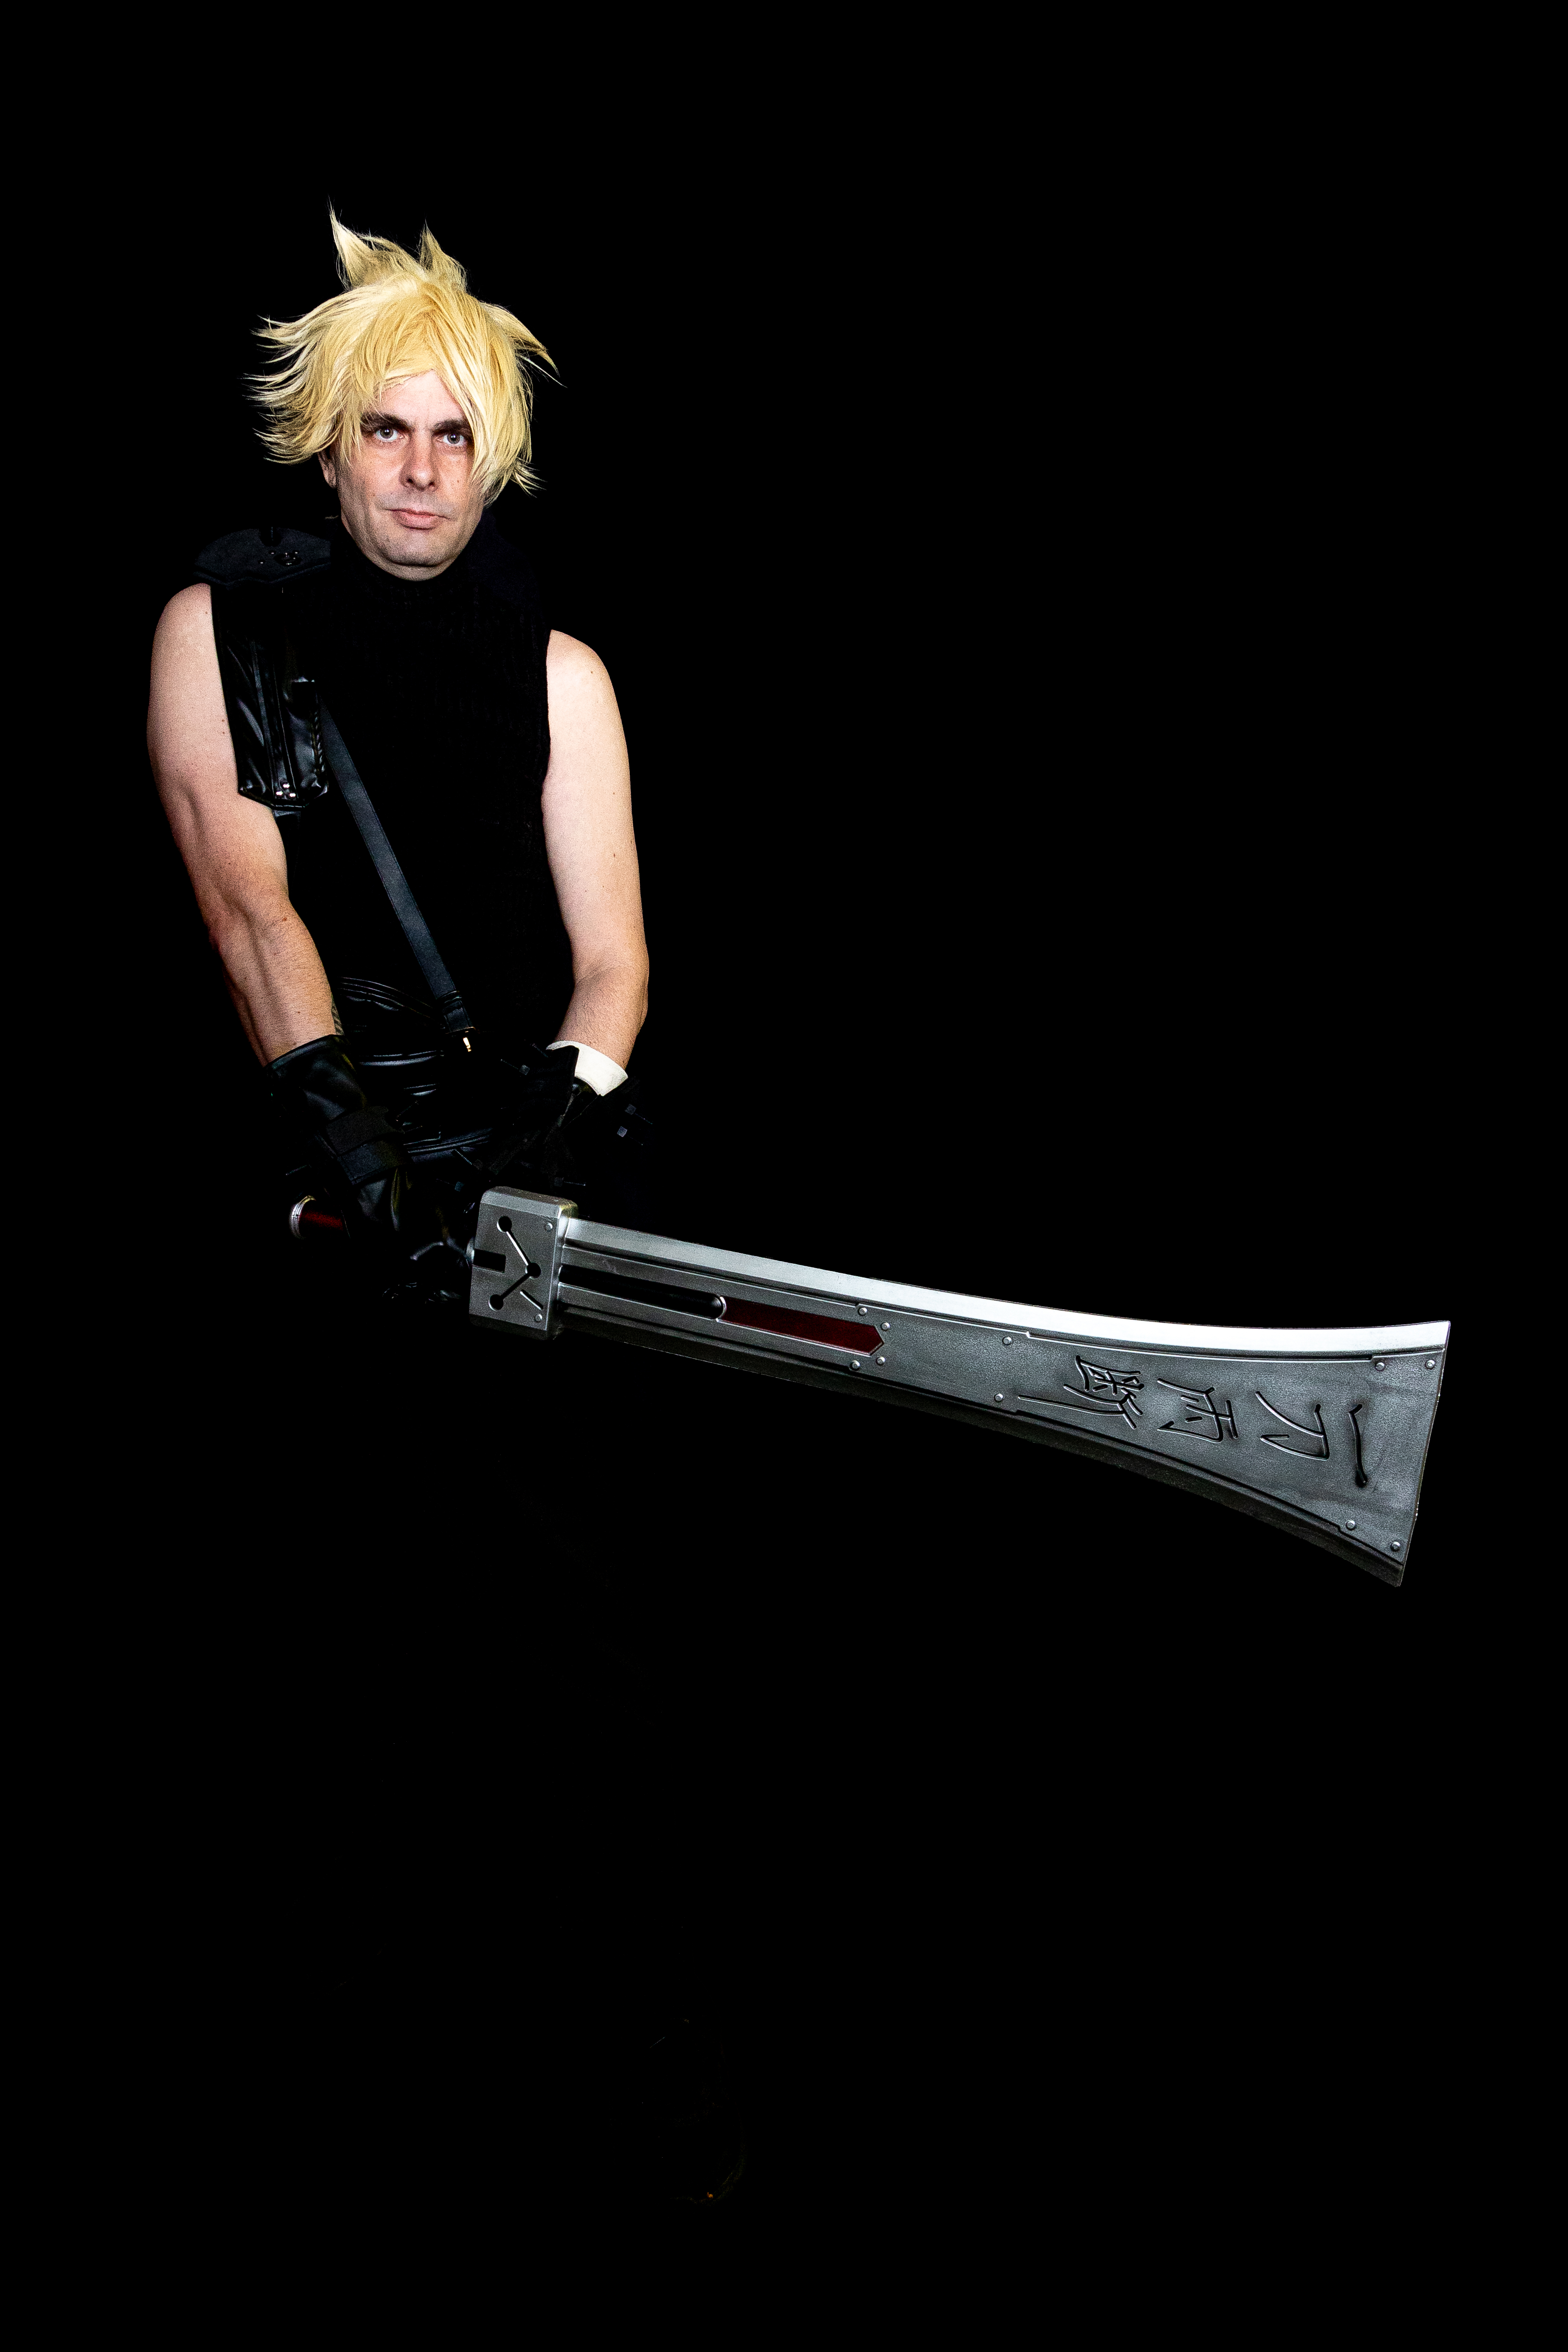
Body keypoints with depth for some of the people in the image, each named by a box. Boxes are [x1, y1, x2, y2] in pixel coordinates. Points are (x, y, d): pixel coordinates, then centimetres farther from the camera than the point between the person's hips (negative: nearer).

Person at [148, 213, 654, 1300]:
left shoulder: (559, 675, 12)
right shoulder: (214, 631, 9)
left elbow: (611, 955, 4)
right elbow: (245, 895, -7)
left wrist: (569, 1099, -17)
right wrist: (334, 1114, -22)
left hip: (515, 1150, 2)